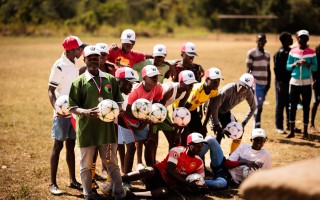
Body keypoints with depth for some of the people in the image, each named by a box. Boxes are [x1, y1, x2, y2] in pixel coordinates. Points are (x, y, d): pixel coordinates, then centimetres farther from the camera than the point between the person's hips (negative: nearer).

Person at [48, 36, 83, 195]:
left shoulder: (74, 64, 9)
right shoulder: (60, 66, -14)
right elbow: (51, 90, -15)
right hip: (62, 113, -7)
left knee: (71, 145, 13)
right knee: (58, 146, -2)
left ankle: (73, 180, 21)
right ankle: (53, 183, 4)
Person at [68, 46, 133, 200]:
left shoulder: (110, 79, 8)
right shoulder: (79, 82, -1)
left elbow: (119, 101, 14)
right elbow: (72, 107, -3)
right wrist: (85, 112, -21)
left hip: (107, 127, 2)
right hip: (86, 129, -2)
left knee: (112, 163, 9)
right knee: (86, 164, 8)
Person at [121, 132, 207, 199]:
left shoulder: (199, 162, 3)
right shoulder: (177, 151, -13)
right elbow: (170, 171, -21)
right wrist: (189, 184, -26)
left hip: (167, 184, 3)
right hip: (158, 172, -3)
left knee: (163, 193, -36)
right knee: (149, 172, -41)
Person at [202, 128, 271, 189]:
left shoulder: (266, 155, 2)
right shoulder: (243, 147, 7)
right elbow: (227, 164, -3)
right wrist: (244, 162, -18)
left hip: (232, 179, -3)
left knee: (221, 183, -46)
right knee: (210, 140, -17)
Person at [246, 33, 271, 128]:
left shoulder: (267, 54, 16)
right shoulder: (251, 53, -4)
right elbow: (248, 69, -6)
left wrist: (268, 83, 10)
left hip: (265, 84, 6)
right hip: (256, 83, -6)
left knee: (259, 106, 9)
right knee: (258, 106, -12)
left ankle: (256, 128, 14)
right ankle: (257, 128, -11)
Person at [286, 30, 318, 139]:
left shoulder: (311, 52, 0)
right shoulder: (293, 51, 4)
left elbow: (315, 67, 0)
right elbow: (287, 67, 6)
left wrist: (307, 65, -19)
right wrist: (295, 64, -14)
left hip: (306, 83, -1)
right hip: (294, 82, 1)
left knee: (306, 107, 3)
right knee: (292, 107, 2)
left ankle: (305, 131, 10)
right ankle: (292, 131, 10)